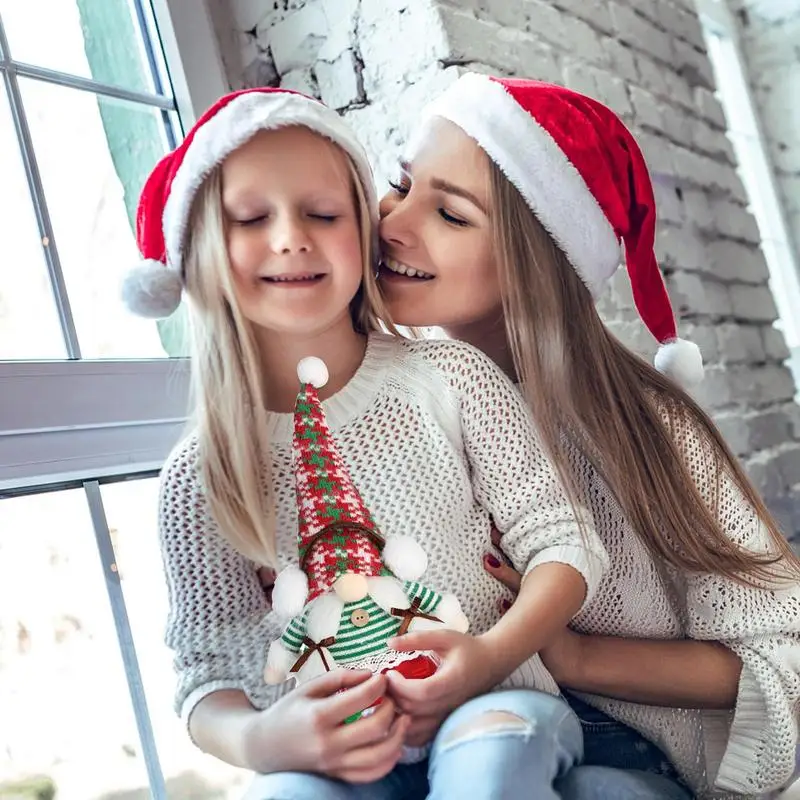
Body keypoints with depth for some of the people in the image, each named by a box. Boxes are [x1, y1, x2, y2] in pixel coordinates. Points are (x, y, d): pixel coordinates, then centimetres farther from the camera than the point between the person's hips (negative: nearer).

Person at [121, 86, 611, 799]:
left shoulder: (451, 379, -3)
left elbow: (563, 544, -1)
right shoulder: (199, 478, 0)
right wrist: (259, 741, -20)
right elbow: (208, 669, 2)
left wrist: (491, 653, -20)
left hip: (493, 707, 0)